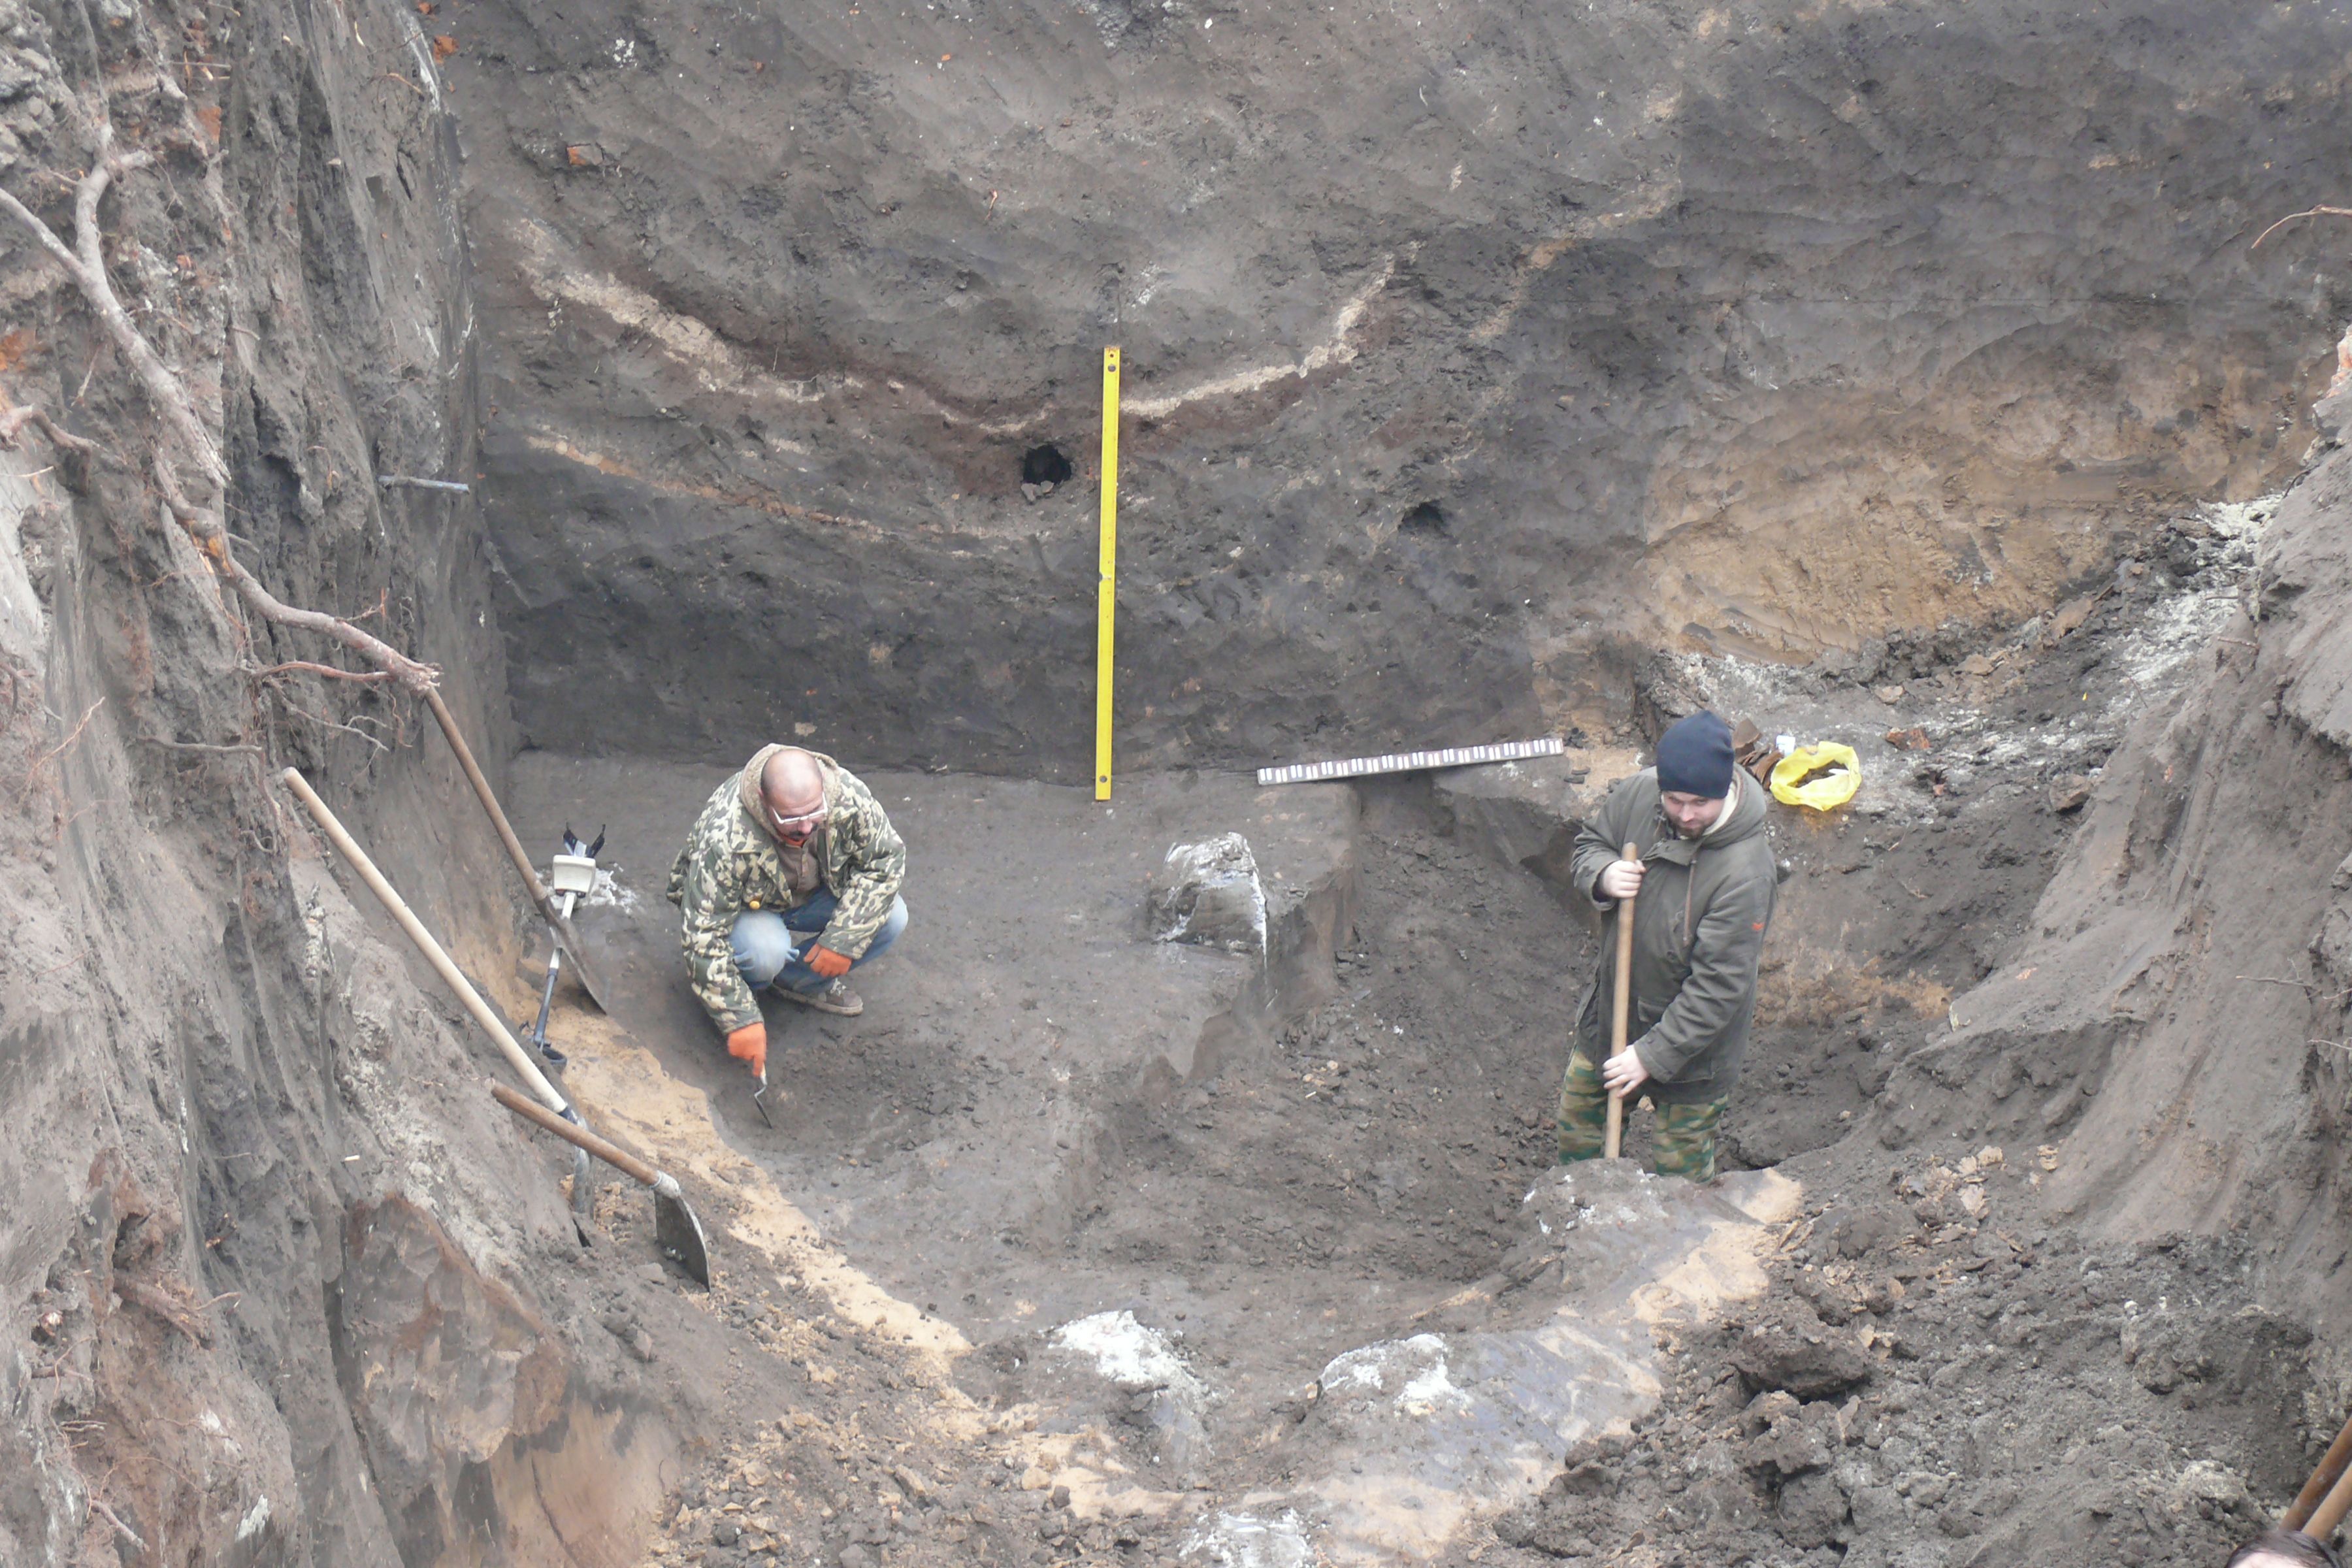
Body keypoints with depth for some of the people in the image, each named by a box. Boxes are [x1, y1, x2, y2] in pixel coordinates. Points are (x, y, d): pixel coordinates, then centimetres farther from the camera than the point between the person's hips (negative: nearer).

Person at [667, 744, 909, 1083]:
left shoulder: (847, 795, -30)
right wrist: (740, 1021, -33)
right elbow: (704, 937, -33)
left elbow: (886, 858, -15)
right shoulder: (724, 838, -40)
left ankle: (801, 981, 4)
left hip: (815, 895, 5)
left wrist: (843, 939, -24)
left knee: (891, 918, -19)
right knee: (765, 951, -37)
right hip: (746, 909, -4)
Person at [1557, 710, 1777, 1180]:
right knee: (1577, 1123, 26)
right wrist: (1603, 876, -21)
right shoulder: (1638, 793, -16)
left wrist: (1653, 1055, -27)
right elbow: (1589, 844, 4)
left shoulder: (1746, 872, -33)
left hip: (1692, 1042, -6)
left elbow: (1718, 987, -29)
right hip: (1612, 1011, 6)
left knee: (1682, 1172, 12)